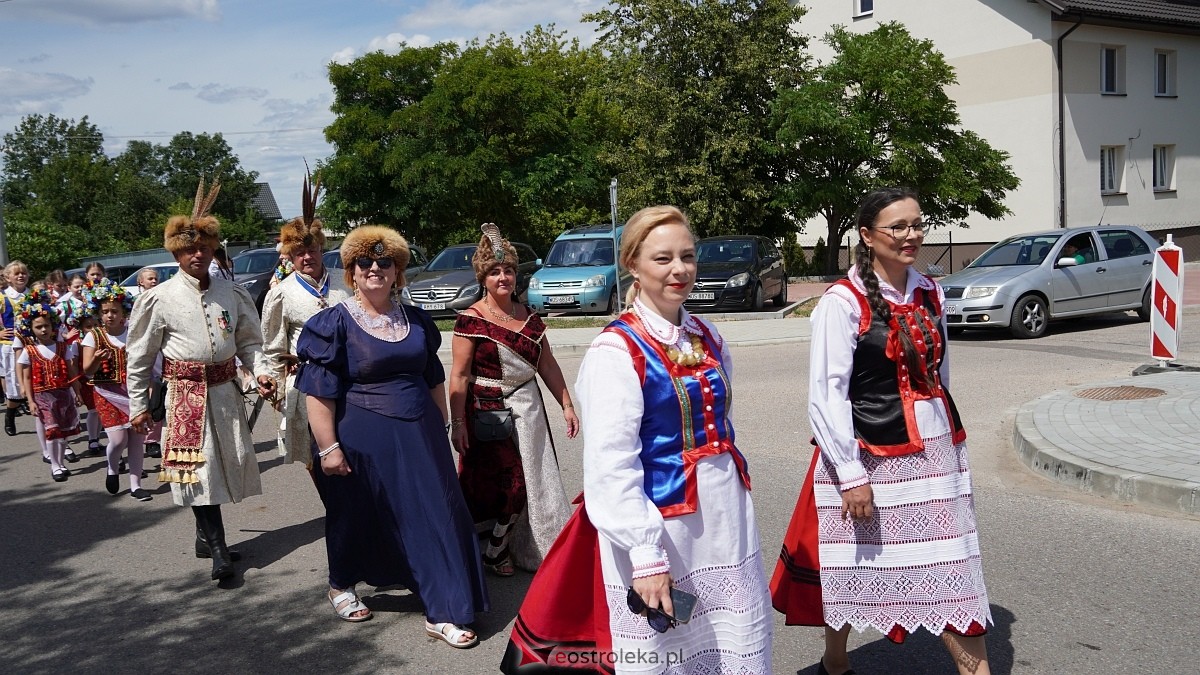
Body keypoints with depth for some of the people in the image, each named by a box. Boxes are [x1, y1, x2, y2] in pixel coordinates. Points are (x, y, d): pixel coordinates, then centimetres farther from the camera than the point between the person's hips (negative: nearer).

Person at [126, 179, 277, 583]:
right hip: (185, 393, -4)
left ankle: (206, 536, 28)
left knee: (226, 463, 9)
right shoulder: (159, 299, -3)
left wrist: (261, 371, -7)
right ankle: (219, 550, -7)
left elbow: (249, 341, 12)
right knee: (199, 466, -10)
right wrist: (138, 406, 2)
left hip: (225, 391, 4)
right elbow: (139, 357, 2)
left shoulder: (232, 293, 5)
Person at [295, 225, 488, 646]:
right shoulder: (335, 323, -8)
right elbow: (318, 392, -11)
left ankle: (443, 614, 8)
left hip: (418, 437, 4)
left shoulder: (416, 321, 7)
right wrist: (328, 447, -16)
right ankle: (341, 586, 42)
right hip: (364, 441, -4)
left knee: (435, 517, 1)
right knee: (358, 519, 14)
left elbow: (434, 379, 15)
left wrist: (440, 430, 14)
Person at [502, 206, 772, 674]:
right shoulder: (616, 351, -15)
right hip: (658, 523, -6)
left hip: (726, 513, 7)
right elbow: (611, 468, -19)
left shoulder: (707, 337, 7)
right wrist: (646, 555, -23)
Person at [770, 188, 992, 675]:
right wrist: (850, 474, -17)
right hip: (868, 454, -5)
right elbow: (827, 394, -15)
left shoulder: (930, 293, 7)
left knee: (953, 569, 5)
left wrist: (947, 435, 19)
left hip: (935, 450, 5)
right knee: (855, 565, 11)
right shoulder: (843, 301, -12)